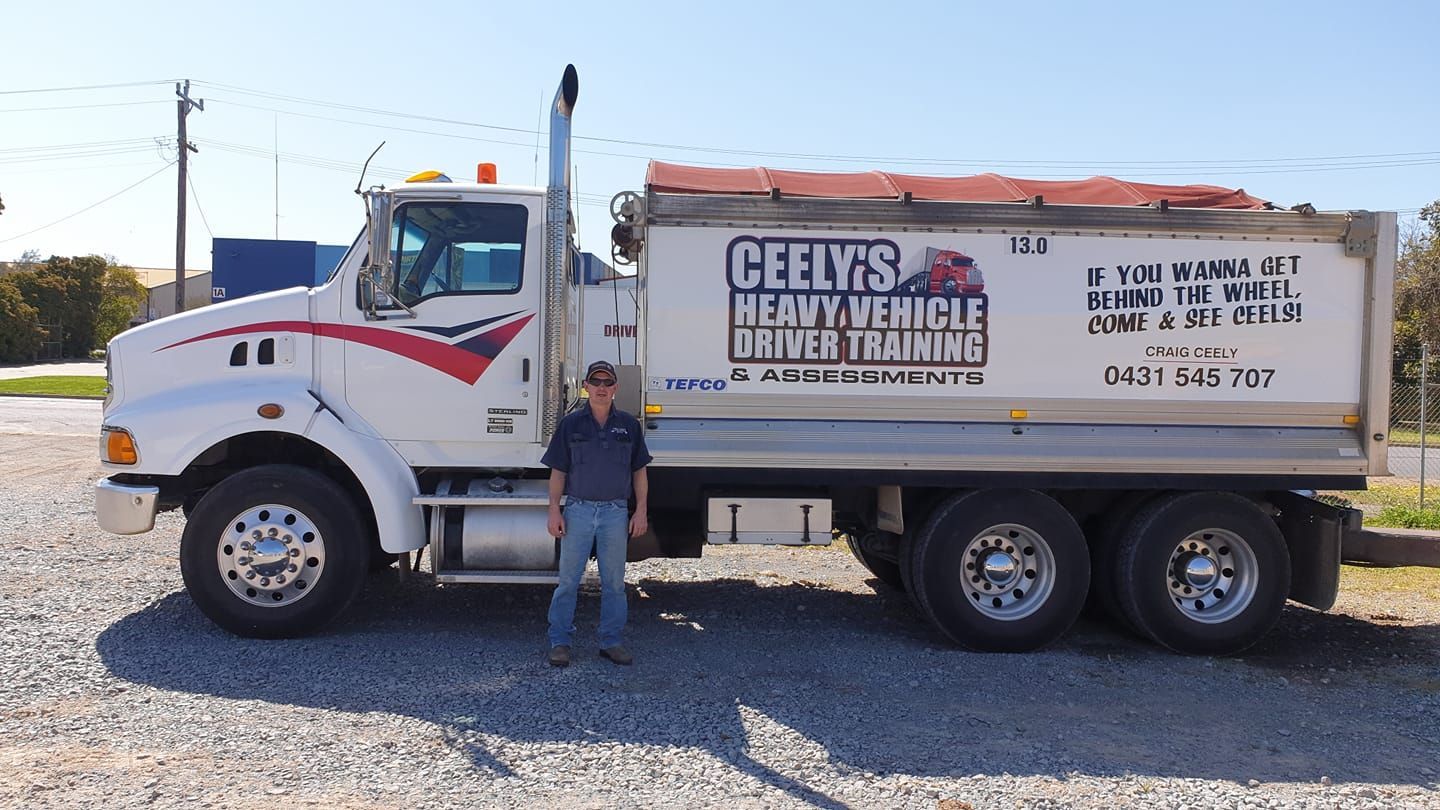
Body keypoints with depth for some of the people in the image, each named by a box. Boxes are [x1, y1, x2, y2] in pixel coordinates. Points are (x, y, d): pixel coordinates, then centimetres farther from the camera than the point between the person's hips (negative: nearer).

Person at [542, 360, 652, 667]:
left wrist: (641, 511, 1)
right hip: (578, 509, -1)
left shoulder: (629, 425, 7)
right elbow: (558, 471, 3)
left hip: (616, 512, 2)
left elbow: (639, 472, 9)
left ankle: (611, 641, 18)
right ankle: (559, 642, 11)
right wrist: (554, 510, -5)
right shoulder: (571, 423, 3)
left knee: (614, 582, 8)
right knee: (568, 579, 1)